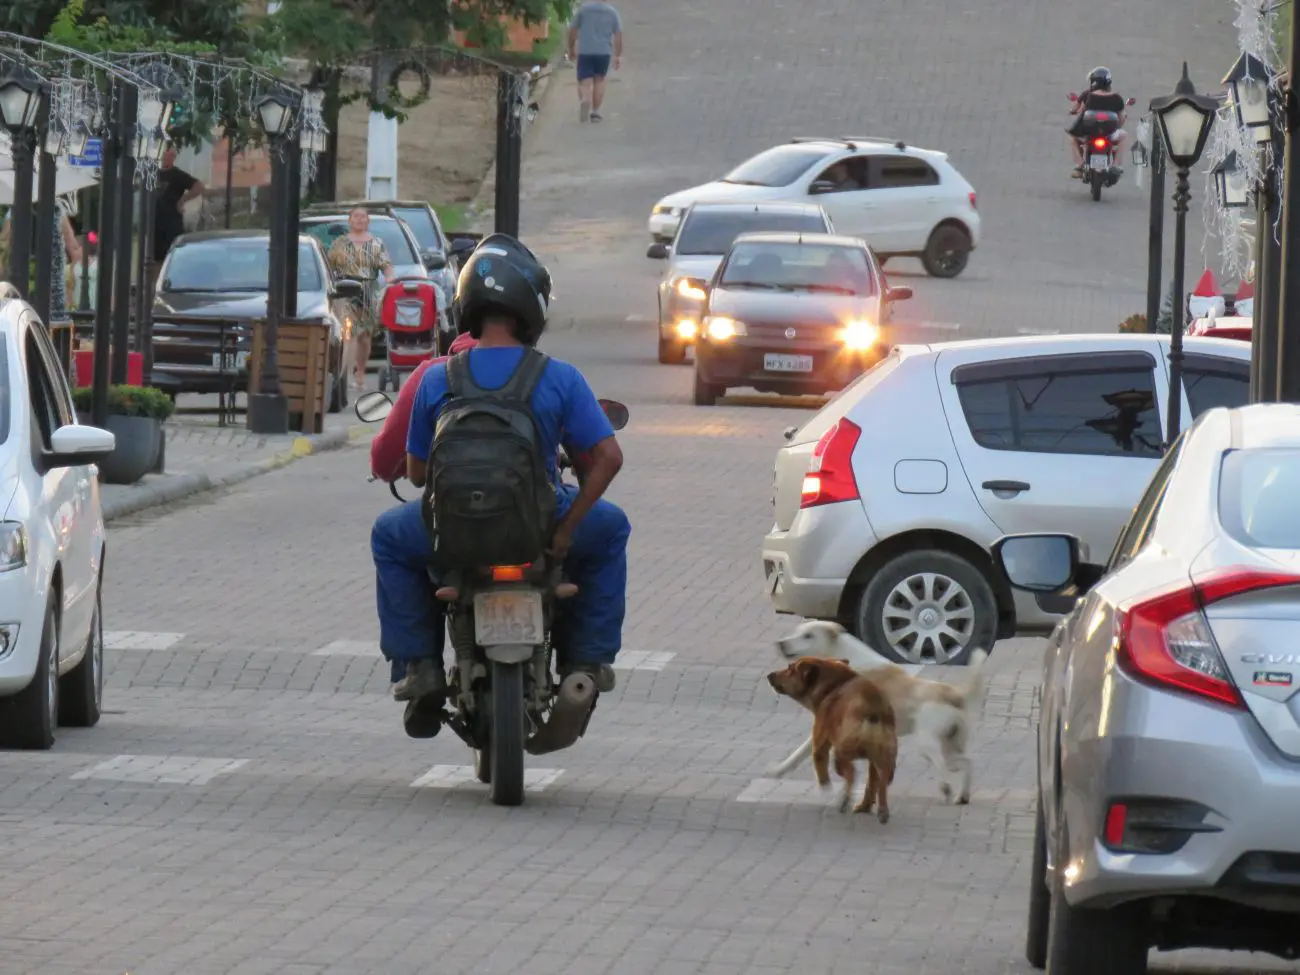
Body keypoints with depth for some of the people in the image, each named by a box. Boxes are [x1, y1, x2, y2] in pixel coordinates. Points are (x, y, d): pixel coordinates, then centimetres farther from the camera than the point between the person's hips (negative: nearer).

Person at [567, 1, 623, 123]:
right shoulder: (612, 12, 4)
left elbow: (572, 30, 2)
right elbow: (618, 35, 0)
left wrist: (571, 49, 15)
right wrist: (618, 55, 6)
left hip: (585, 52, -2)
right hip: (604, 52, 2)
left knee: (585, 81, -2)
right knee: (599, 80, 17)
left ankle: (584, 100, -32)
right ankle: (595, 112, 18)